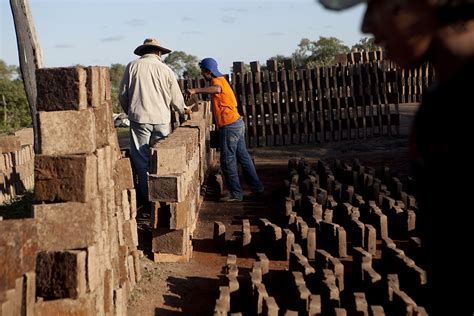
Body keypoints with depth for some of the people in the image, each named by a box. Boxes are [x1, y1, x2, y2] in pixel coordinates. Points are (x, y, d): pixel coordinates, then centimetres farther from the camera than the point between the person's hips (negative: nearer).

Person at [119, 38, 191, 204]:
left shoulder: (132, 66, 0)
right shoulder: (166, 69, 2)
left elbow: (122, 94, 5)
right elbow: (176, 98, 8)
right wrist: (183, 110, 30)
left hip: (139, 118, -1)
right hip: (162, 119, 1)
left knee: (141, 159, 4)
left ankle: (146, 197, 5)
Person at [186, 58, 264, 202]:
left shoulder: (216, 81, -12)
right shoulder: (221, 80, 19)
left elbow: (216, 89, -38)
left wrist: (195, 90, -41)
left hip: (230, 126, -10)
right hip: (237, 123, 10)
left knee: (227, 160, -3)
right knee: (243, 157, 15)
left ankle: (235, 194, 3)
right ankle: (257, 188, 19)